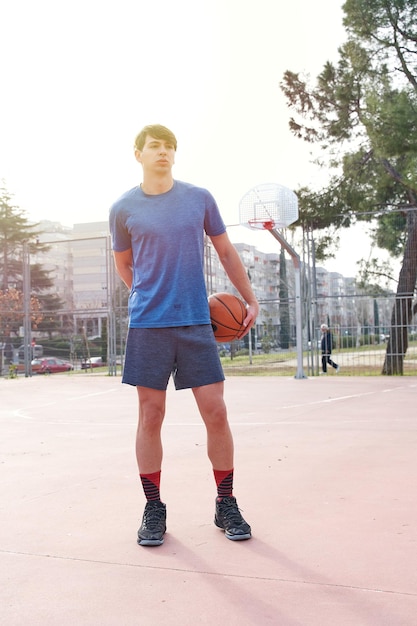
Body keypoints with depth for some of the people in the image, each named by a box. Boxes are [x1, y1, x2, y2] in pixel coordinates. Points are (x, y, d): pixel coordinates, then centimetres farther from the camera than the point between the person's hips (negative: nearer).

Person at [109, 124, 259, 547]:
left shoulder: (200, 199, 7)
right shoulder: (124, 209, 5)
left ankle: (226, 505, 15)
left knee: (215, 412, -1)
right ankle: (153, 509, 17)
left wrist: (250, 300, 11)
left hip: (197, 322, 1)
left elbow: (226, 251, 15)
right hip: (147, 325, 0)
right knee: (150, 416, 3)